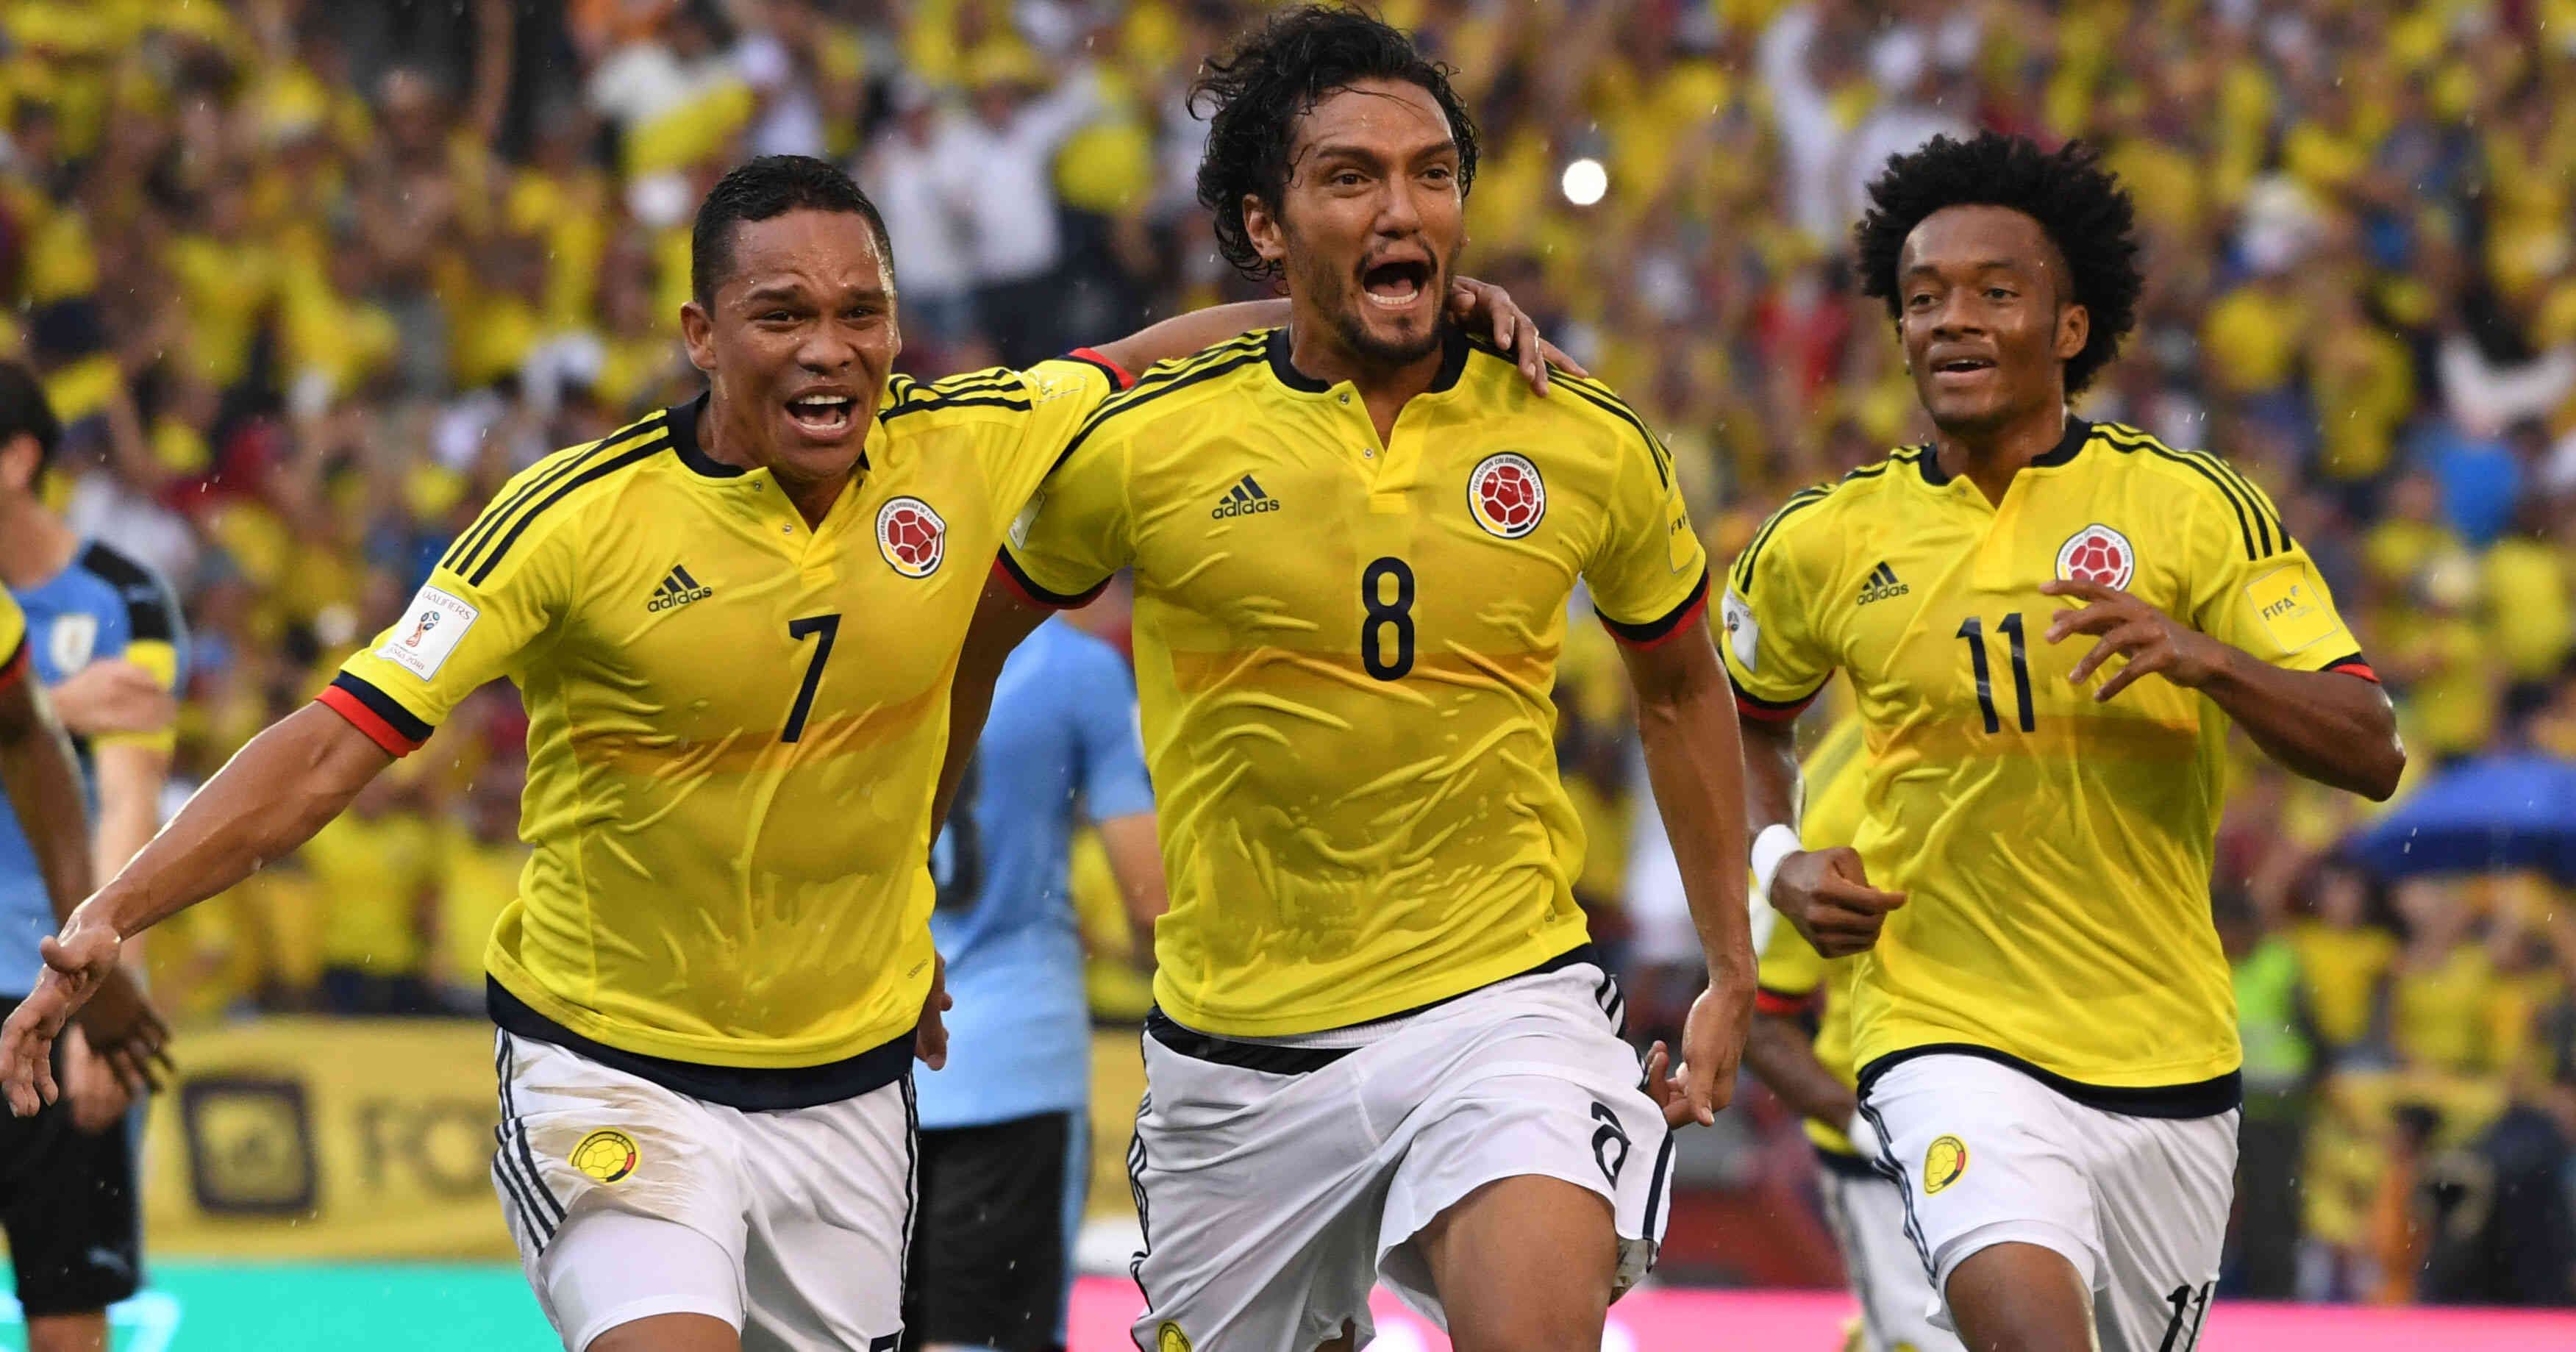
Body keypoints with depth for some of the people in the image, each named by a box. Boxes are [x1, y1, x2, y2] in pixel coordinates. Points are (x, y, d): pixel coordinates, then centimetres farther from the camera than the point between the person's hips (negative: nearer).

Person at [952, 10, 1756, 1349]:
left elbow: (1680, 688, 16)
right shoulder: (1143, 444, -7)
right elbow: (970, 633, 11)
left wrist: (1732, 974, 17)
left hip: (1502, 999, -1)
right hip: (1236, 1046, 1)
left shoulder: (1586, 444, -2)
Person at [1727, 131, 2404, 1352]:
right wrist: (1780, 864, 4)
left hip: (2164, 1055, 2)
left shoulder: (2190, 507, -3)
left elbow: (2372, 752, -8)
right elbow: (1740, 716, 23)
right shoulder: (1826, 543, 2)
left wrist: (2206, 658, -25)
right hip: (1946, 1032, -2)